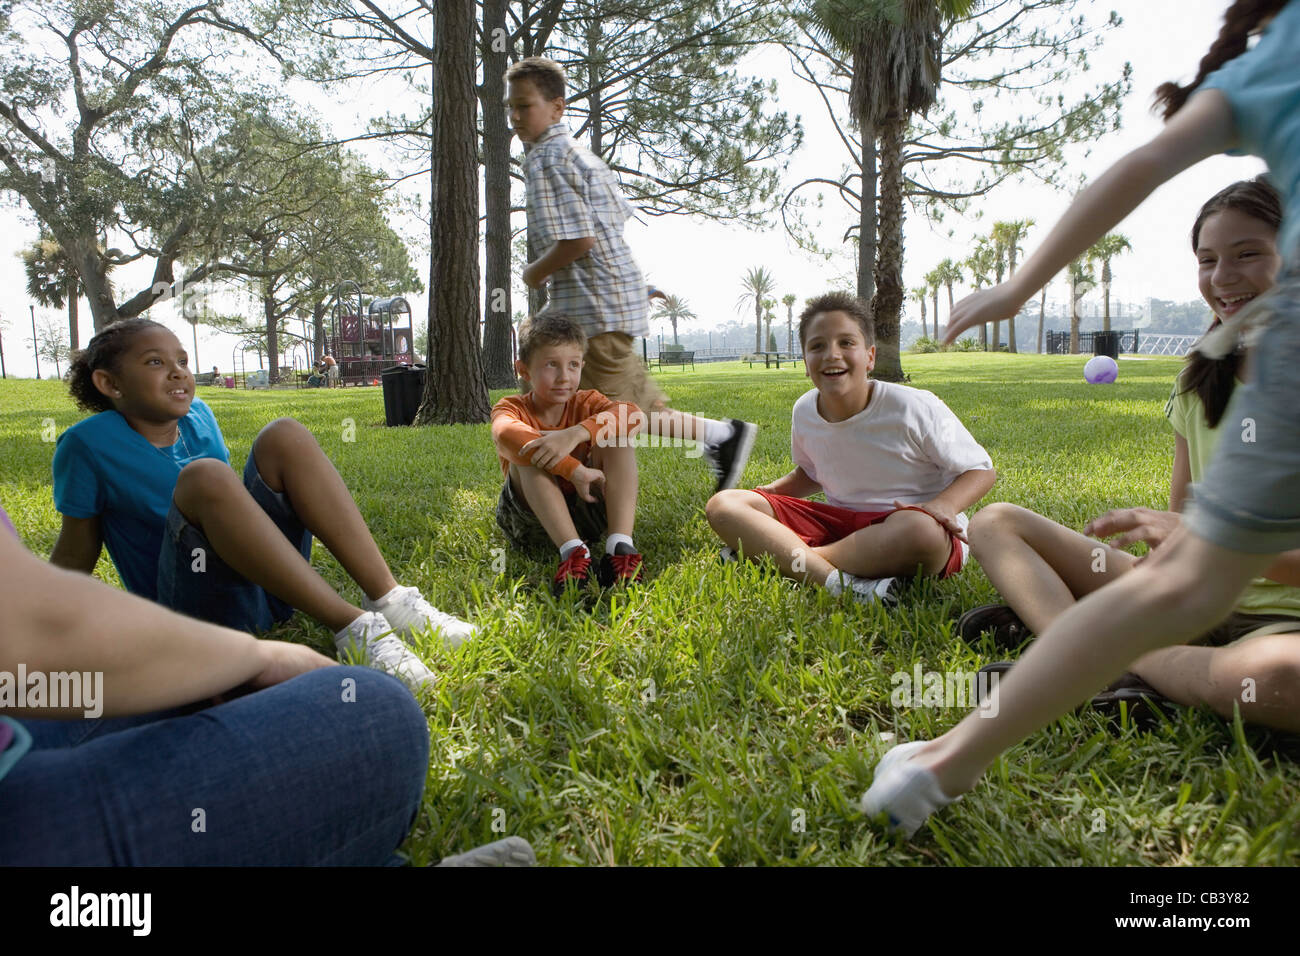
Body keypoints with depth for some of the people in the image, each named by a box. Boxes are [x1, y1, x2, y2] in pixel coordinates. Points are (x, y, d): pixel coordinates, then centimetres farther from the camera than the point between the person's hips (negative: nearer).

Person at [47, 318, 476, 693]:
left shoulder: (198, 416, 11)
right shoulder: (89, 444, -3)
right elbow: (76, 552, 2)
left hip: (271, 588, 5)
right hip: (196, 606, -5)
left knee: (284, 435, -14)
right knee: (203, 476, -31)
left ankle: (387, 598, -25)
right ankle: (351, 626, -38)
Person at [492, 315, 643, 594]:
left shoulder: (585, 402, 1)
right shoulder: (512, 408, -5)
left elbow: (633, 414, -23)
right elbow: (507, 435, -33)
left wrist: (575, 434, -39)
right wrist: (575, 470, -43)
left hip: (588, 510, 1)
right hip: (533, 523, -1)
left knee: (616, 434, -17)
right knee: (528, 454, -26)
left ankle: (620, 544, -35)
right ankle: (572, 550, -42)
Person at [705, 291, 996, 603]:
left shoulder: (916, 408, -14)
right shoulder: (804, 412, 0)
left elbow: (981, 470, -5)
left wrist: (943, 505, -26)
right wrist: (772, 491, 0)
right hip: (839, 524, 5)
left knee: (920, 528, -43)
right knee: (722, 505, -11)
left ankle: (786, 558, -21)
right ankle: (839, 582, -31)